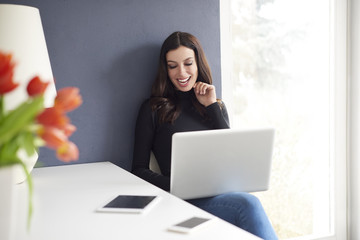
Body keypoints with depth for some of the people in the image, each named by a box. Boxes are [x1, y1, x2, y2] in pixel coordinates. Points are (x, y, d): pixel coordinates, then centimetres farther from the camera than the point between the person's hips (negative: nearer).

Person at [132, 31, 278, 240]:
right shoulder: (153, 109, 7)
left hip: (222, 194, 4)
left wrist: (212, 105, 5)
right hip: (186, 200, -4)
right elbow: (139, 170, 4)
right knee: (248, 205, -33)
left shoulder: (217, 106, 20)